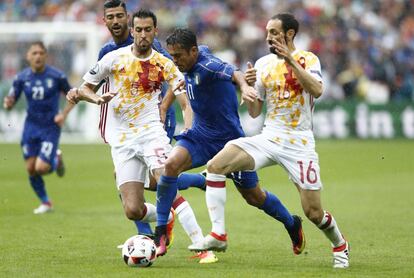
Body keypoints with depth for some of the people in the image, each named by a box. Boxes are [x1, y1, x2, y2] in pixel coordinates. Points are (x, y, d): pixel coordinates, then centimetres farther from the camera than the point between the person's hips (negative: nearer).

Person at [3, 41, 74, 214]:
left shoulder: (57, 76, -10)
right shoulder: (22, 78, -3)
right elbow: (10, 102, 2)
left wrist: (64, 114, -11)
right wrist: (8, 103, -22)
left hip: (51, 127, -3)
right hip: (31, 127, 3)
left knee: (41, 168, -15)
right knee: (31, 169, 3)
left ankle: (56, 160, 22)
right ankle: (45, 203, 25)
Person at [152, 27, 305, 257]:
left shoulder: (207, 65, -26)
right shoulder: (195, 59, -1)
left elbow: (233, 73, -47)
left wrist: (245, 86, -70)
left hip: (229, 139, -6)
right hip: (200, 135, 6)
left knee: (254, 197, 7)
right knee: (171, 164, -22)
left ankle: (292, 224, 35)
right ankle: (160, 232, -17)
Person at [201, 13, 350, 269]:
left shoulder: (308, 59, -2)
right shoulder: (263, 64, 9)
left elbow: (317, 90, -23)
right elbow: (254, 112, 11)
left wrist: (291, 60, -26)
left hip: (299, 143, -4)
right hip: (268, 138, 4)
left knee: (313, 212, -4)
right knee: (216, 165, -18)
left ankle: (340, 245, 28)